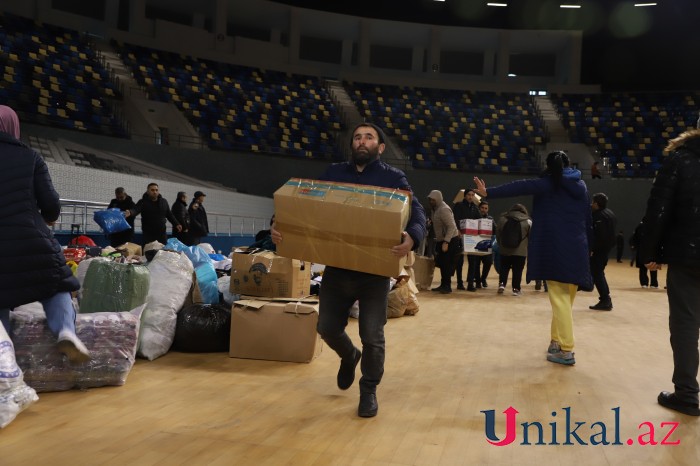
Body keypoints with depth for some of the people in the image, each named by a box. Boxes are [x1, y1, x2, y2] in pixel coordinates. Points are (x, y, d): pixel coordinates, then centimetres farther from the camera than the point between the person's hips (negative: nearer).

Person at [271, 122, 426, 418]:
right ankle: (349, 357, 45)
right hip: (337, 267, 3)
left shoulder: (393, 178, 1)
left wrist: (412, 238, -33)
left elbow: (417, 213, -9)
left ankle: (369, 390, 24)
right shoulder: (333, 174, 10)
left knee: (372, 336, 0)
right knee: (327, 328, 11)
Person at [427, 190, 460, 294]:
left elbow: (452, 227, -25)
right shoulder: (434, 209, 8)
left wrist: (446, 242, -29)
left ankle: (447, 286, 1)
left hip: (450, 240, -9)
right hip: (441, 240, 9)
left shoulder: (444, 210, -20)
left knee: (446, 264, -6)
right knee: (442, 263, 11)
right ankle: (443, 285, 19)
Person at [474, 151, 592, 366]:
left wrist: (488, 192, -14)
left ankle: (566, 351, -8)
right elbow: (588, 219, 16)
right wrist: (585, 247, 22)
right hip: (576, 248, 5)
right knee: (565, 298, 12)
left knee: (559, 298, -6)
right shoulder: (581, 186, 15)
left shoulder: (549, 183, -1)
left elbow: (519, 187, -13)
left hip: (556, 248, -5)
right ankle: (557, 342, 20)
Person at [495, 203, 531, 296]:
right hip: (521, 251, -2)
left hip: (505, 249, 2)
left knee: (504, 268, 15)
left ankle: (502, 284, 2)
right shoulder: (527, 221, 0)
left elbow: (497, 234, 9)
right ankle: (516, 288, 6)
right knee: (517, 270, 5)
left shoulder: (502, 218, 5)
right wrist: (526, 247, 18)